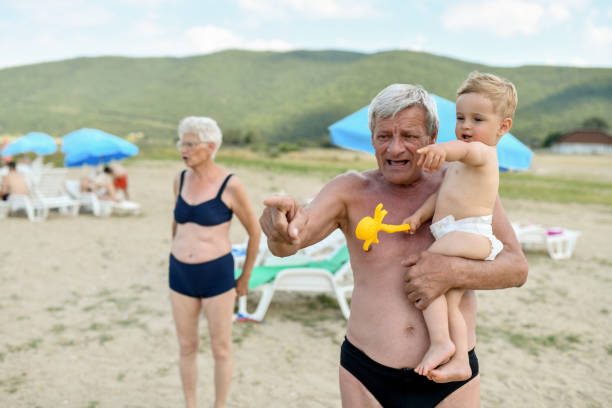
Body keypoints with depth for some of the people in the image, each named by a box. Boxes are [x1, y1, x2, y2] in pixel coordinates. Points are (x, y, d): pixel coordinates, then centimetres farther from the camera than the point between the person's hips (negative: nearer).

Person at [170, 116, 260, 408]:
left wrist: (245, 278, 3)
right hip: (181, 276, 5)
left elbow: (255, 232, -3)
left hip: (217, 276, -5)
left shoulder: (230, 185, -12)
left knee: (221, 348, 9)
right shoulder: (181, 179, 4)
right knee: (186, 347, 15)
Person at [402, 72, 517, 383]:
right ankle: (459, 360, -1)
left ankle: (440, 341, -20)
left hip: (470, 234, -9)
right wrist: (419, 215, 2)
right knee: (448, 302, 2)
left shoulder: (483, 152, -4)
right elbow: (441, 192, 20)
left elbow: (465, 149, -30)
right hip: (460, 240, 9)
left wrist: (442, 150, -54)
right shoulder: (461, 164, 28)